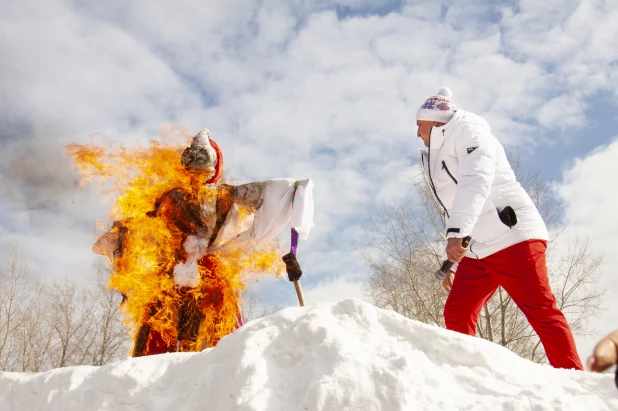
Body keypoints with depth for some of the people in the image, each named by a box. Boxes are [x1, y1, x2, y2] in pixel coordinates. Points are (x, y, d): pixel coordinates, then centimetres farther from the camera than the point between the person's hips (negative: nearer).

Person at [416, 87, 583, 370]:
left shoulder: (467, 128, 0)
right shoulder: (435, 159, 26)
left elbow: (477, 179, -20)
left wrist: (457, 232, -32)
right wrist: (450, 265, 25)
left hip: (512, 235, -9)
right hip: (475, 252, 9)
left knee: (540, 311, -15)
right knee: (456, 315, 0)